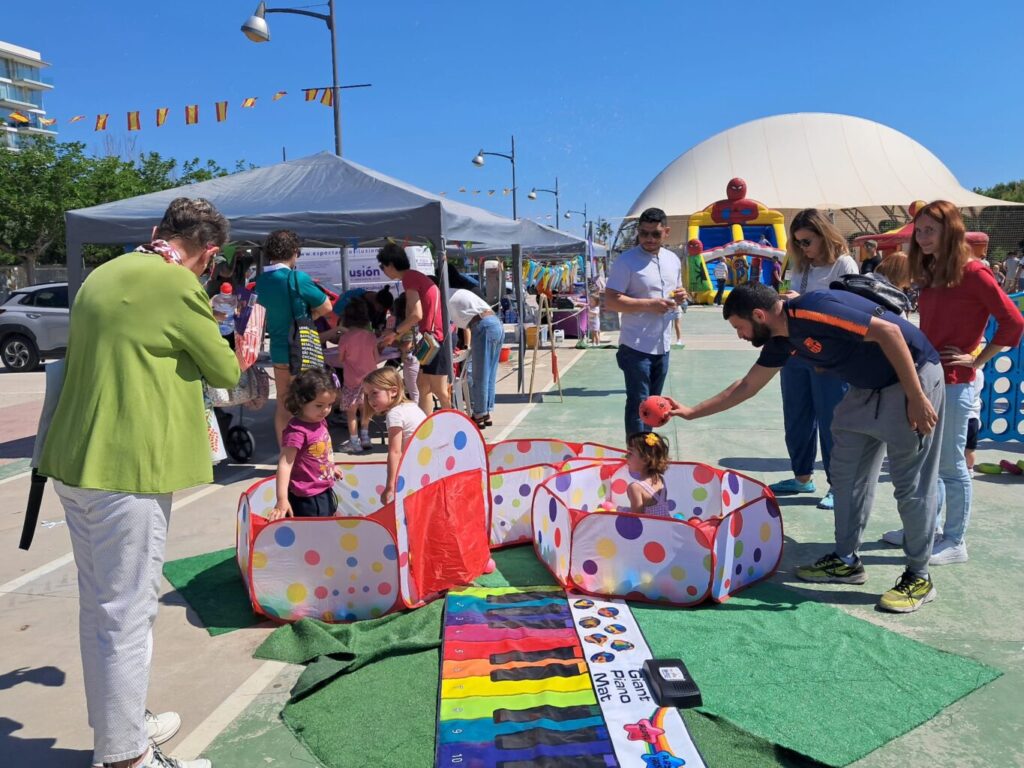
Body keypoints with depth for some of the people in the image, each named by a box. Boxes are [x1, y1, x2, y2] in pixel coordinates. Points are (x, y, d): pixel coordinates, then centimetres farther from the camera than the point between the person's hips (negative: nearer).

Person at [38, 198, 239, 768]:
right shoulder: (175, 283, -12)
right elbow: (226, 372, -5)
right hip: (126, 468, -9)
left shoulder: (105, 275, 15)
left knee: (100, 606, 18)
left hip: (78, 462, 9)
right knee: (126, 614, 1)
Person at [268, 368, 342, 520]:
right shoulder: (297, 431, -24)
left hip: (325, 492, 9)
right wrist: (282, 499, -34)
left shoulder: (320, 422, 2)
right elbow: (285, 464, -28)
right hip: (307, 499, -9)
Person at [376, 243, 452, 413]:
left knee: (440, 391, -7)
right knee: (422, 386, 14)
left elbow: (416, 315, -19)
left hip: (436, 337, -10)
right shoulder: (414, 276, 17)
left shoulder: (409, 278, -12)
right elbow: (412, 317, 19)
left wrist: (395, 332, -6)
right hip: (432, 337, 10)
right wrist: (395, 336, 19)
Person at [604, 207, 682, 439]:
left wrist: (679, 298, -1)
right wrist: (649, 304, -24)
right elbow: (610, 302, -17)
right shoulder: (626, 261, -12)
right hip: (636, 347, -7)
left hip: (662, 346, 7)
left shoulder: (673, 260, 9)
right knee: (638, 404, -3)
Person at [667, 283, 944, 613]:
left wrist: (916, 399, -25)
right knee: (847, 472, 12)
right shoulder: (782, 338, 3)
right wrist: (693, 412, 16)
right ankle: (846, 561, 22)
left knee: (911, 484, -3)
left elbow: (889, 331, -26)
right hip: (869, 386, 9)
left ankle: (918, 578, 9)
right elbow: (747, 385, 14)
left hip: (912, 376, -9)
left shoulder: (812, 311, -26)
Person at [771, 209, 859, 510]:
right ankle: (802, 476, 28)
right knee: (796, 418, 14)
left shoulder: (843, 264, -6)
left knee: (830, 421, 1)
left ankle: (838, 483, 13)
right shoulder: (800, 267, 13)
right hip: (795, 352, 7)